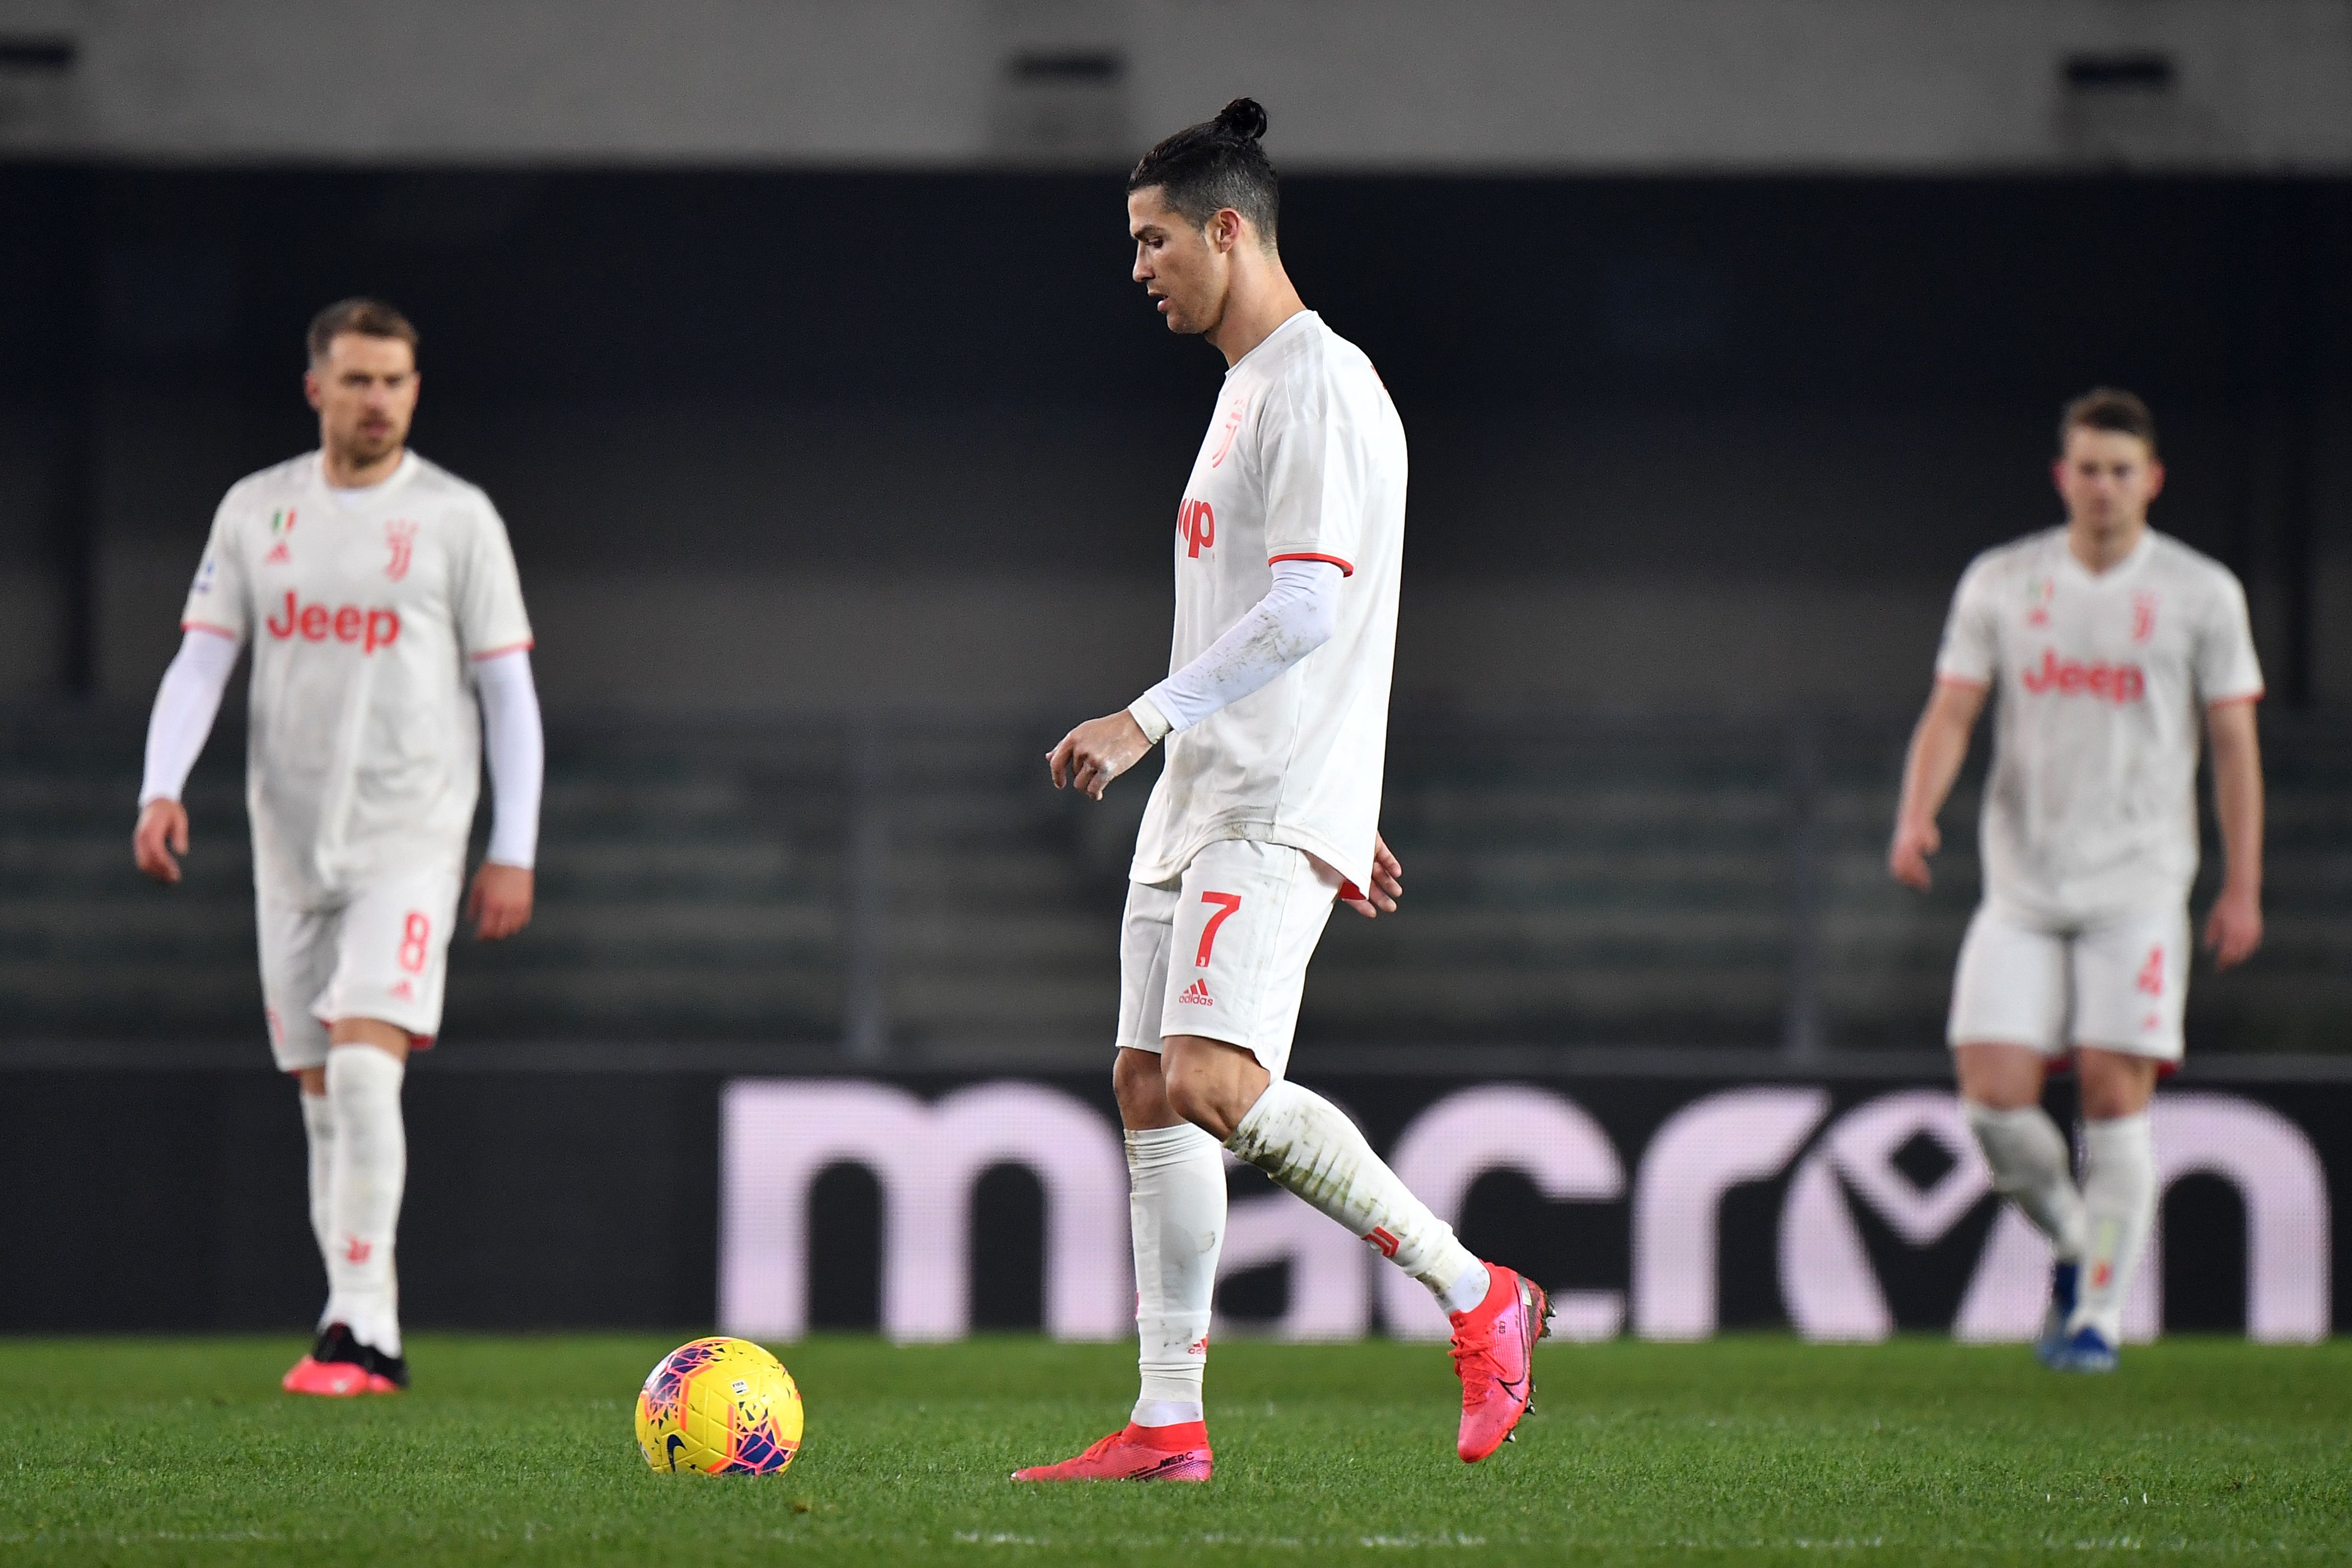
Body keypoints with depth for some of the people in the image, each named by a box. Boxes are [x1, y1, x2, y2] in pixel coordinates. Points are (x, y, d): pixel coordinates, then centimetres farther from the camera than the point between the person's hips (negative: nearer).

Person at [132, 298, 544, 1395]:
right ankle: (366, 1341, 13)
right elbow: (199, 663, 5)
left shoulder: (456, 518, -2)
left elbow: (508, 690, 0)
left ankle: (359, 1330, -20)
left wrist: (513, 852, -5)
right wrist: (162, 789, -12)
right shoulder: (255, 512, 8)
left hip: (410, 840, -4)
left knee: (364, 1065, -20)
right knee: (323, 1097, 7)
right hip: (291, 844, 4)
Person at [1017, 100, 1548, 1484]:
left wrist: (1148, 718, -21)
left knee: (1212, 1081, -22)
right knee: (1148, 1087, 5)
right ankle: (1169, 1425, 6)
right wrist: (1354, 819, 26)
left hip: (1275, 811, -10)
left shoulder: (1318, 385, -11)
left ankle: (1477, 1296, -12)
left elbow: (1306, 612, -21)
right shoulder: (1249, 388, 21)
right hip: (1200, 804, 10)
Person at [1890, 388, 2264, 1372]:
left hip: (2138, 884, -2)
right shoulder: (1999, 584, 7)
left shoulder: (2201, 593, 3)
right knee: (1995, 1096, -9)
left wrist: (2243, 888, 0)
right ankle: (2073, 1245, 18)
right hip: (2021, 884, 2)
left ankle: (2100, 1310, 2)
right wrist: (1917, 817, -14)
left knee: (2114, 1096, -10)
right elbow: (1951, 714, 5)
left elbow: (2235, 746, 5)